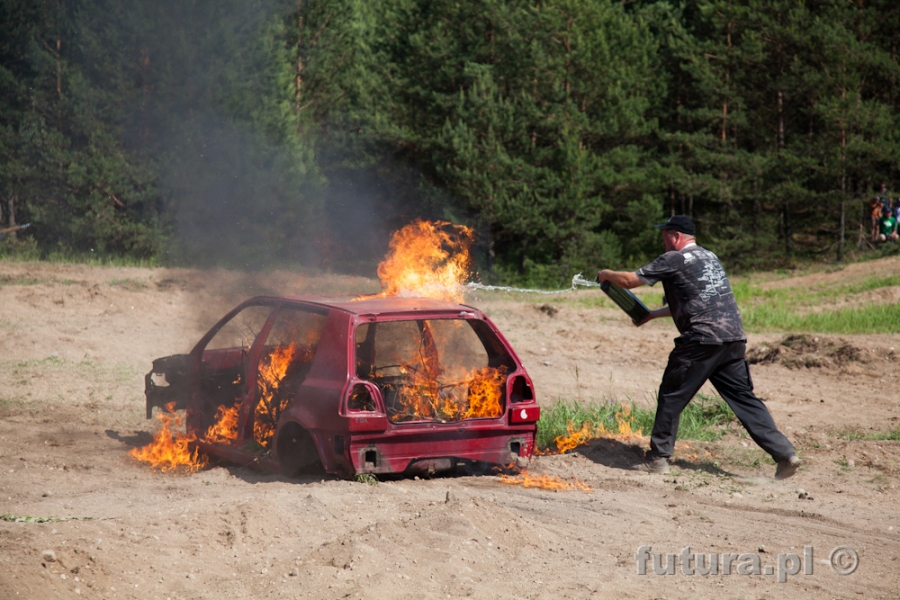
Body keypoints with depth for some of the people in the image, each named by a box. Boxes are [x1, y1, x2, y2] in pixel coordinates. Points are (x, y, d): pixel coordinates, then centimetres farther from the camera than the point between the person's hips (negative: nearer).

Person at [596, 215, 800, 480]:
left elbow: (629, 280, 1)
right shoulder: (709, 257, 24)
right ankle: (784, 453, -2)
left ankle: (658, 458, 9)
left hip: (702, 339, -7)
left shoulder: (674, 260, -1)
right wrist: (653, 314, 36)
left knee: (671, 397, 5)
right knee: (744, 399, 7)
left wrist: (607, 275, 22)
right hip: (734, 338, 7)